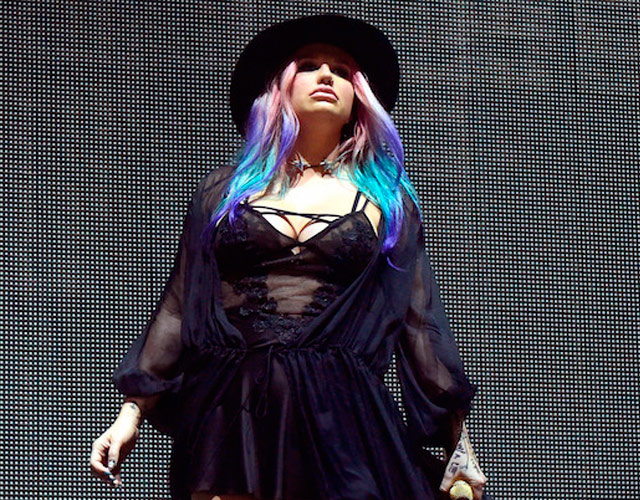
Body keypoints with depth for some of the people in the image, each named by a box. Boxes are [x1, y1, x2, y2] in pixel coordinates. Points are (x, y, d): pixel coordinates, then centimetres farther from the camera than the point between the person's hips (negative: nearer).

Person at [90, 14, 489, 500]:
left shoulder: (386, 198, 16)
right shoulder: (224, 191, 16)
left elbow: (421, 322, 12)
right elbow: (179, 309, 15)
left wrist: (460, 445, 7)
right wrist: (131, 414, 8)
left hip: (342, 419, 0)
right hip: (233, 418, 0)